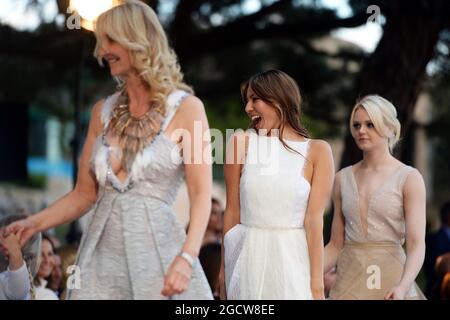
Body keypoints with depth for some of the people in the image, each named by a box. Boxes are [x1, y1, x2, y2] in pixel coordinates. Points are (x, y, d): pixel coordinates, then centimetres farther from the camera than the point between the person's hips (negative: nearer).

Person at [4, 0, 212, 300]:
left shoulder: (186, 108, -3)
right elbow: (84, 194, 13)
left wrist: (187, 258, -21)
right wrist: (35, 223, -2)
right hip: (101, 255, 4)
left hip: (157, 250, -4)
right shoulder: (103, 112, 11)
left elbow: (201, 194, -9)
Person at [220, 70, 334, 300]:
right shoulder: (242, 142, 3)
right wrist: (224, 272, 3)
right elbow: (232, 211, 4)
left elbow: (314, 218, -6)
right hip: (248, 257, 1)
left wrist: (316, 285, -10)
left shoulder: (317, 151, -1)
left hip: (293, 259, -1)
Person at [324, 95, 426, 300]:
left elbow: (417, 244, -12)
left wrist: (402, 287, -27)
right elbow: (336, 245, 9)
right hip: (348, 281, 3)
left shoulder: (409, 178, -5)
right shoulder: (343, 178, 6)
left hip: (390, 281, -3)